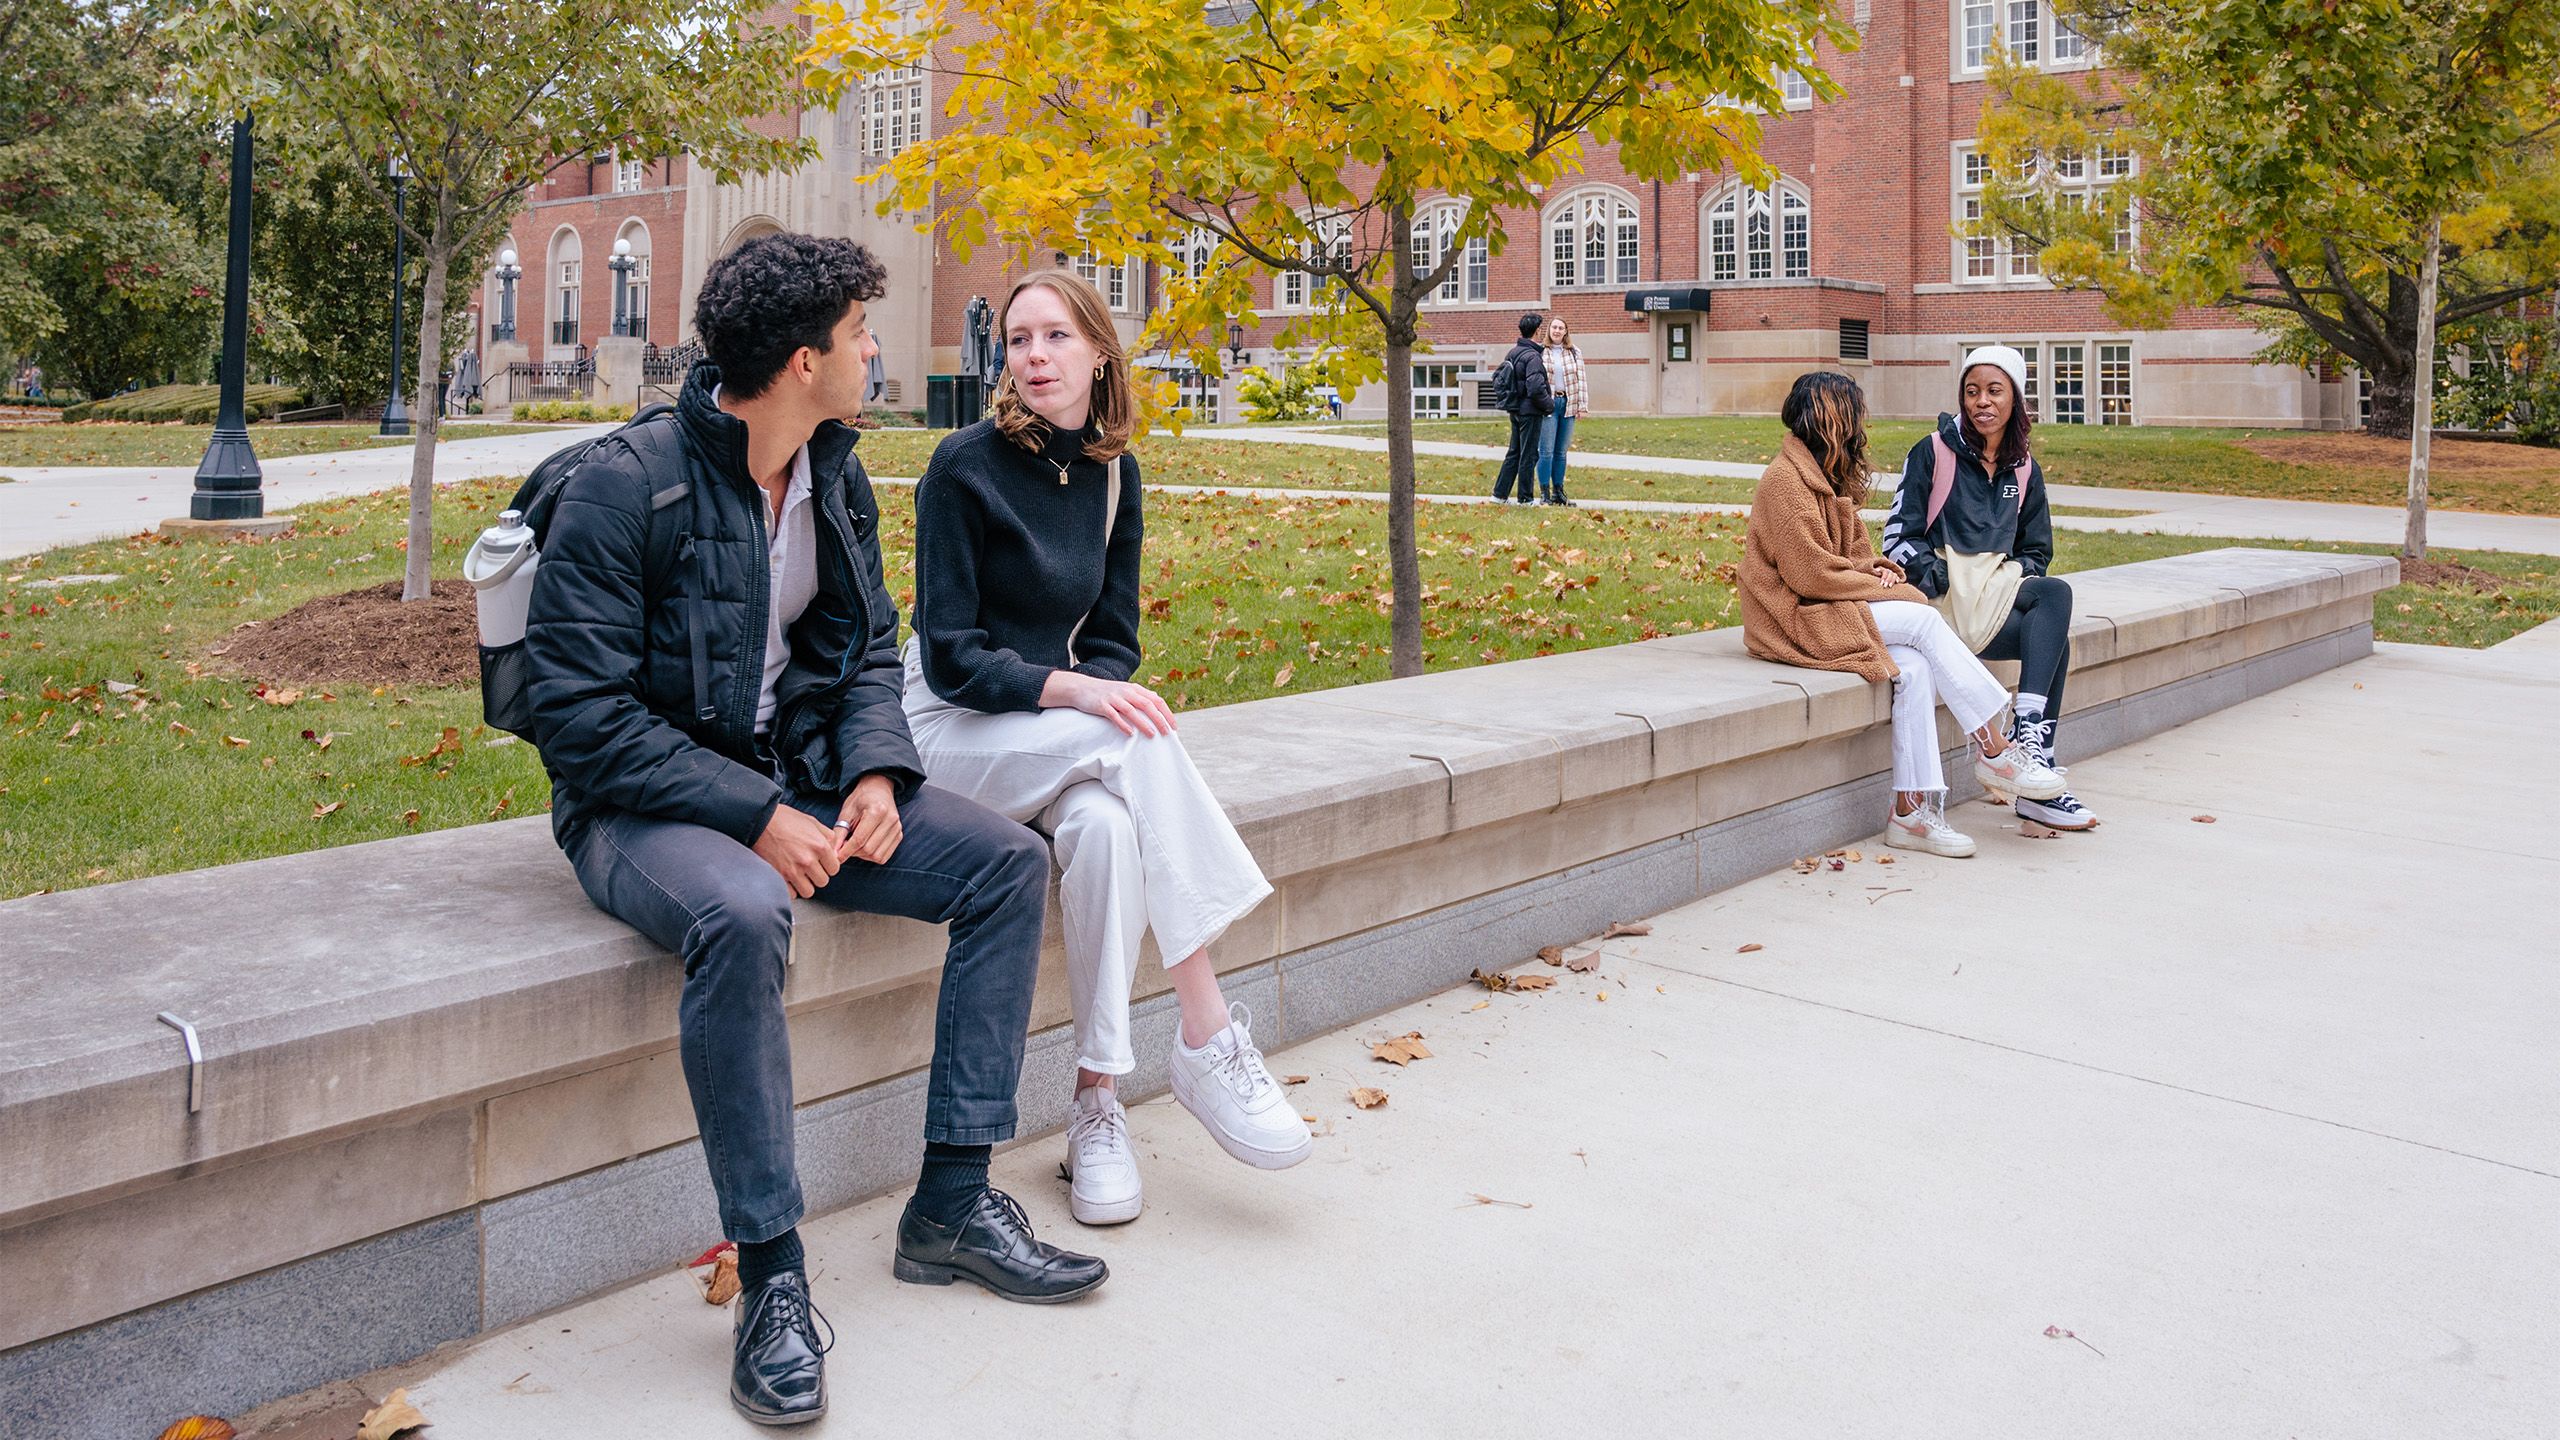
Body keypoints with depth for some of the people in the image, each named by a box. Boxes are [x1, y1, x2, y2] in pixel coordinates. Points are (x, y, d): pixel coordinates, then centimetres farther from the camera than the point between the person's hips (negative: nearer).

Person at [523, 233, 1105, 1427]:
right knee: (742, 916, -39)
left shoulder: (834, 477, 5)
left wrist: (876, 770, -6)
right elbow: (583, 714, -20)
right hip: (647, 803, -7)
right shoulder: (628, 484, -18)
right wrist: (753, 818, -25)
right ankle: (770, 1275, -24)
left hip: (795, 780, 7)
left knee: (1008, 862, -7)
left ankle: (952, 1203, -2)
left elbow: (870, 646, 14)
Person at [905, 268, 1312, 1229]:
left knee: (1104, 824, -32)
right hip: (951, 729, -4)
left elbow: (1113, 638, 8)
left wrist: (1100, 696, -15)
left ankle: (1097, 1103, -25)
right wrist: (1074, 692, -29)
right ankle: (1209, 1039, -31)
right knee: (1140, 741, -33)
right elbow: (951, 655, -14)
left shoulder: (1111, 471, 6)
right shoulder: (966, 466, -11)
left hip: (1057, 731, 5)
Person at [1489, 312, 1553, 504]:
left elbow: (1497, 376, 17)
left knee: (1514, 452, 16)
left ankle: (1500, 493, 17)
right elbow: (1536, 388, -26)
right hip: (1530, 412, -9)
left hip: (1515, 410, 9)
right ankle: (1526, 498, 6)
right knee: (1529, 455, 0)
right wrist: (1550, 403, -10)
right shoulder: (1533, 357, -19)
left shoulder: (1513, 352, 8)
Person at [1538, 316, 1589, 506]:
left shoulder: (1574, 352, 10)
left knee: (1561, 451, 9)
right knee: (1546, 451, -6)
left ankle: (1558, 491, 15)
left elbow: (1580, 380, 9)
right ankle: (1544, 493, -2)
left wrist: (1582, 406, 3)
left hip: (1568, 404, 4)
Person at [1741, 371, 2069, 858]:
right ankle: (1993, 750, -13)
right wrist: (1881, 588, -10)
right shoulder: (1784, 480, -14)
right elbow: (1810, 574, -19)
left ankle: (1912, 811, -19)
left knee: (1914, 668, -17)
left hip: (1831, 608, 9)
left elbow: (1852, 553, 21)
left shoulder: (1828, 477, 17)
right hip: (1797, 618, -9)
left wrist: (1876, 569, -2)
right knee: (1923, 620, -20)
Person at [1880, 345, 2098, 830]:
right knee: (2053, 637, -27)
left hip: (2000, 586, 5)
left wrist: (2018, 574, 0)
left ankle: (2029, 728, -35)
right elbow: (1898, 537, -2)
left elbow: (2037, 550, 23)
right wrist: (1938, 574, -18)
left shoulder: (2024, 469, 17)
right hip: (1944, 592, -5)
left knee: (2055, 592, -30)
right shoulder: (1933, 453, 3)